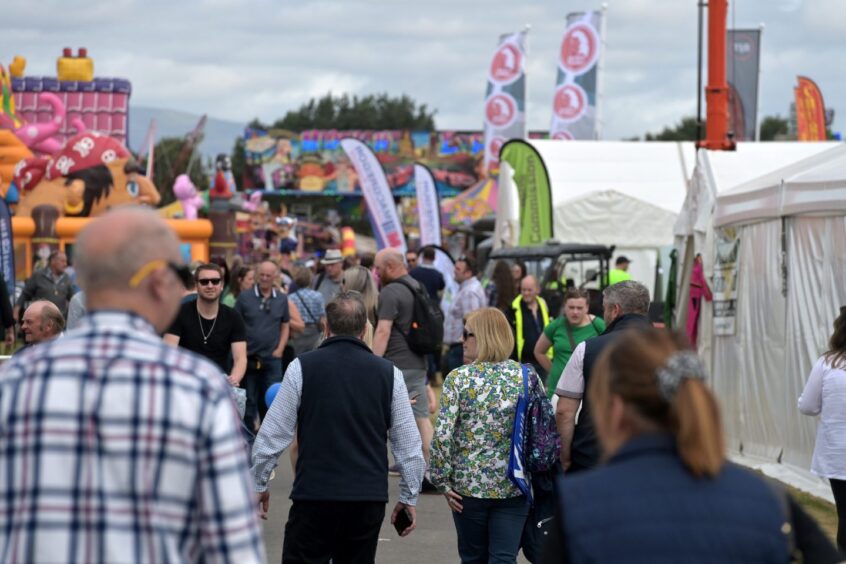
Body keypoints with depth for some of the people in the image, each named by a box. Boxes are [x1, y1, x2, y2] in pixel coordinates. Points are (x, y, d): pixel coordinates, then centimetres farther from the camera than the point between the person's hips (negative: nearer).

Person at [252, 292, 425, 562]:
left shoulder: (302, 368, -2)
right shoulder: (388, 373, 4)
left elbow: (272, 435, 0)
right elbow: (408, 444, 8)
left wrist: (258, 484, 14)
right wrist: (409, 497, 19)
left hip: (314, 494, -3)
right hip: (370, 498, 3)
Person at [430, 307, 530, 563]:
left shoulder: (458, 378, -8)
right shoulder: (525, 375, 0)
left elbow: (442, 435, -13)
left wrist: (443, 481, -4)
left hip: (469, 486, -1)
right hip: (514, 486, 2)